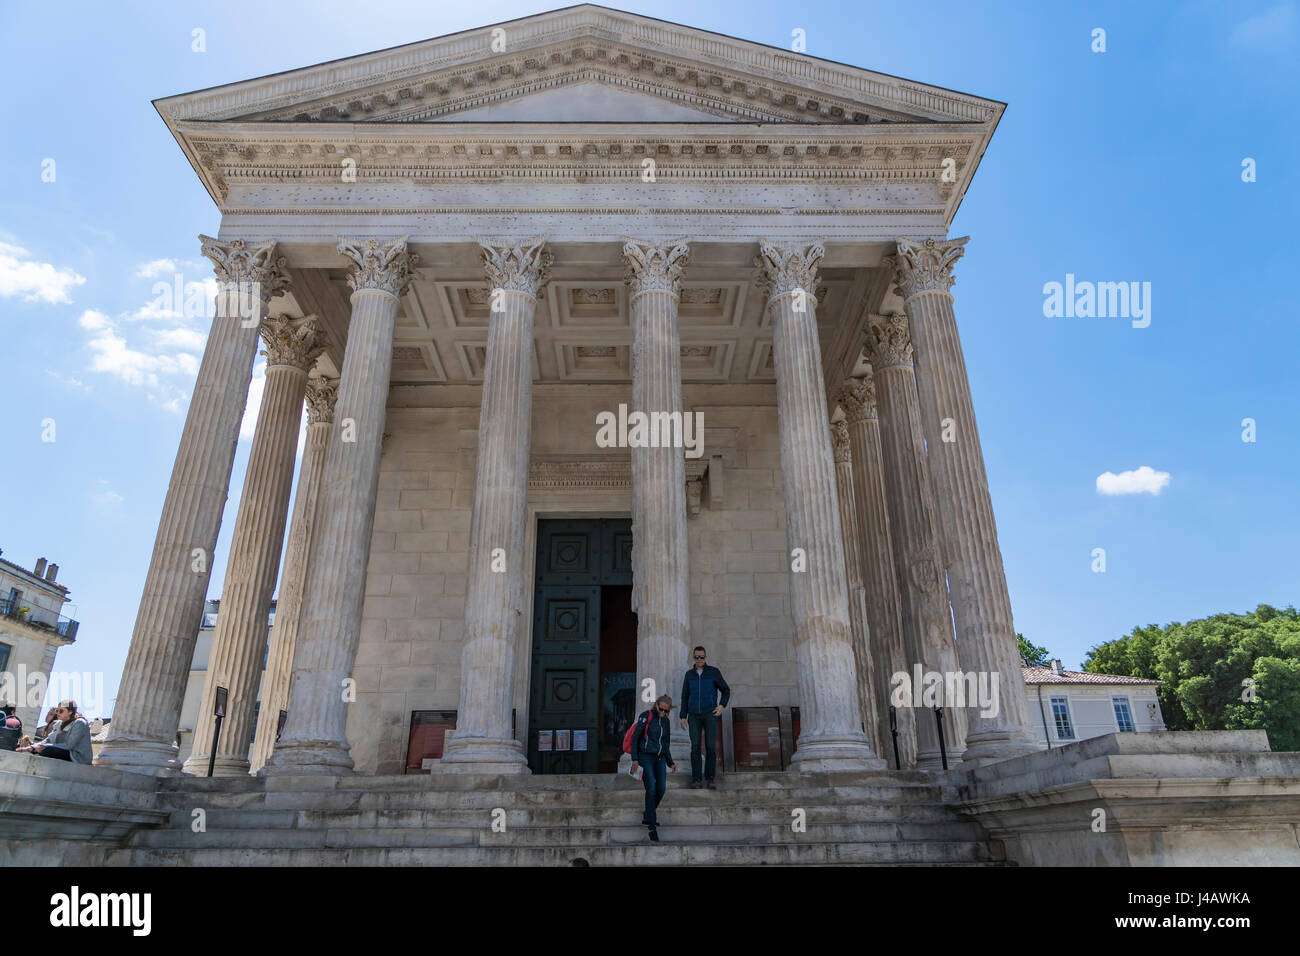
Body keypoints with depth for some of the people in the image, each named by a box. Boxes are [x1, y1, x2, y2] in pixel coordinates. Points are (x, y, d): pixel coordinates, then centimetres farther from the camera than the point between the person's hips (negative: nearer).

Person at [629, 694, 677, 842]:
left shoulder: (666, 722, 12)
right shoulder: (646, 716, -6)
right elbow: (635, 737, -6)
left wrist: (670, 763, 14)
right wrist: (635, 759, -11)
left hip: (659, 758, 6)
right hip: (645, 757, -6)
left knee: (661, 788, -9)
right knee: (651, 789, -16)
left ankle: (647, 817, 12)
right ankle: (652, 827, -14)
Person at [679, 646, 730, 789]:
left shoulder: (714, 672, 0)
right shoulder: (689, 674, 8)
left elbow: (726, 691, 7)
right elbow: (685, 697, 11)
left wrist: (722, 706, -10)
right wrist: (683, 717, 3)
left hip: (710, 714, -2)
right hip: (694, 716, 2)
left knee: (711, 747, -8)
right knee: (695, 747, -7)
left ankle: (710, 779, 0)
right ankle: (696, 780, -2)